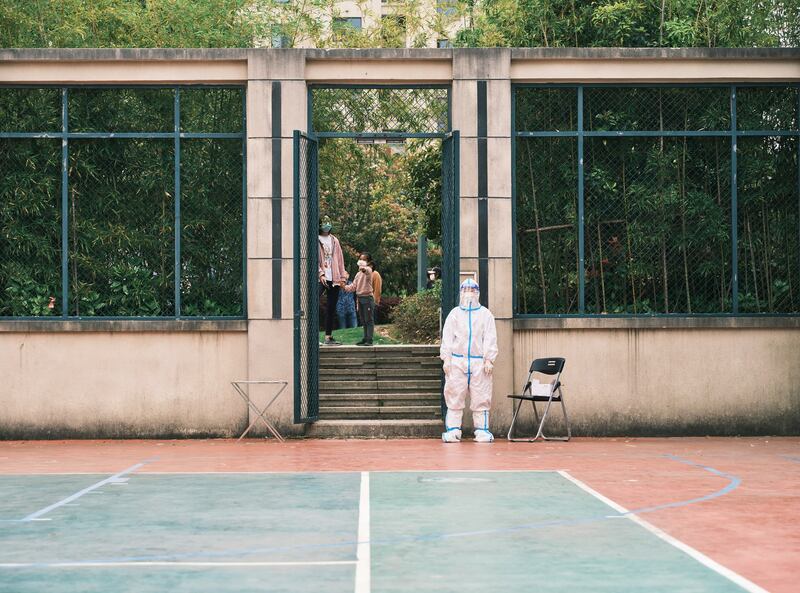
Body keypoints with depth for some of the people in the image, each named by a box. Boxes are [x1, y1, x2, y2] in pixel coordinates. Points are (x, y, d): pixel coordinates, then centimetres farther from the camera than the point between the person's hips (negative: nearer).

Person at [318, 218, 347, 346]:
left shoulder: (334, 241, 16)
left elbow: (340, 259, 16)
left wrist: (342, 276, 9)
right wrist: (320, 274, -16)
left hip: (334, 279, 5)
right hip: (320, 279, -5)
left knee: (331, 309, 7)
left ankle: (328, 336, 11)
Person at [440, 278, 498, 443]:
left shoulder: (485, 314, 10)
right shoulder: (454, 314, 11)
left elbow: (490, 338, 5)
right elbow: (447, 337, 7)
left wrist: (489, 359, -4)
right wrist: (446, 358, -2)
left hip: (479, 361, 0)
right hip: (457, 360, 0)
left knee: (481, 397, -1)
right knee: (454, 396, -2)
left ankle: (482, 430, 6)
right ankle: (453, 430, 3)